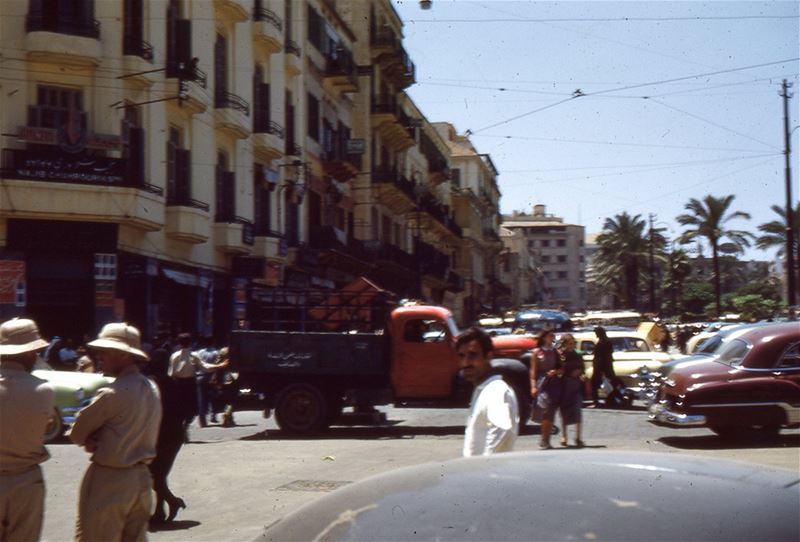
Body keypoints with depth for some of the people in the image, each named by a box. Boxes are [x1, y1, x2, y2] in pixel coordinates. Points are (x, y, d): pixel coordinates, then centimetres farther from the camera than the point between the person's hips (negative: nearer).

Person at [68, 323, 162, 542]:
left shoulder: (114, 393, -19)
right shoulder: (151, 388, 7)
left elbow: (76, 434, -12)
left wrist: (90, 440, 7)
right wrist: (97, 440, -3)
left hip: (109, 482, -8)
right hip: (141, 477, 8)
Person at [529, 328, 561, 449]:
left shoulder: (555, 352, 11)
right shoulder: (537, 352, 1)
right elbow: (533, 371, -1)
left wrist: (556, 371, -7)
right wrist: (533, 386, -10)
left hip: (554, 383, 4)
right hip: (542, 383, -4)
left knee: (551, 413, 2)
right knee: (546, 410, -15)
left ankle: (545, 440, 8)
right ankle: (544, 440, -9)